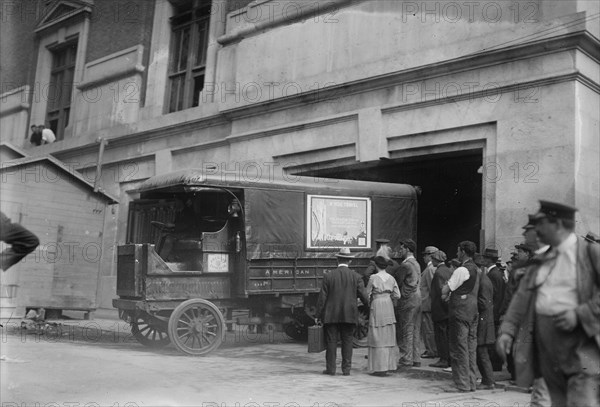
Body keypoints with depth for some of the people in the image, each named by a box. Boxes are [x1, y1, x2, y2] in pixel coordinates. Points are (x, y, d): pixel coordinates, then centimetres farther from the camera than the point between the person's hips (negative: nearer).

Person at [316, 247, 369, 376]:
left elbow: (322, 298, -2)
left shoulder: (328, 276, -3)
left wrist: (318, 315, 4)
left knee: (331, 342, 6)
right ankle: (346, 369, 8)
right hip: (349, 315, 1)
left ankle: (331, 368, 8)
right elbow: (364, 296, -3)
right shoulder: (356, 276, -2)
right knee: (347, 342, 7)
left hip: (331, 315, 0)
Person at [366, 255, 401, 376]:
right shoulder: (391, 278, 5)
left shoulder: (373, 278, -9)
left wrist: (372, 298, 17)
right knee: (389, 337, 10)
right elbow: (397, 295, 5)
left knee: (378, 337, 0)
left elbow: (367, 294, -3)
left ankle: (380, 367, 1)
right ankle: (389, 365, 14)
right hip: (389, 306, 5)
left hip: (377, 306, -5)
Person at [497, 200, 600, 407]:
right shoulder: (540, 261, 16)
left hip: (581, 343, -6)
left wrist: (580, 314, -17)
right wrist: (507, 330, 1)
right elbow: (522, 297, 11)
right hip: (546, 345, 6)